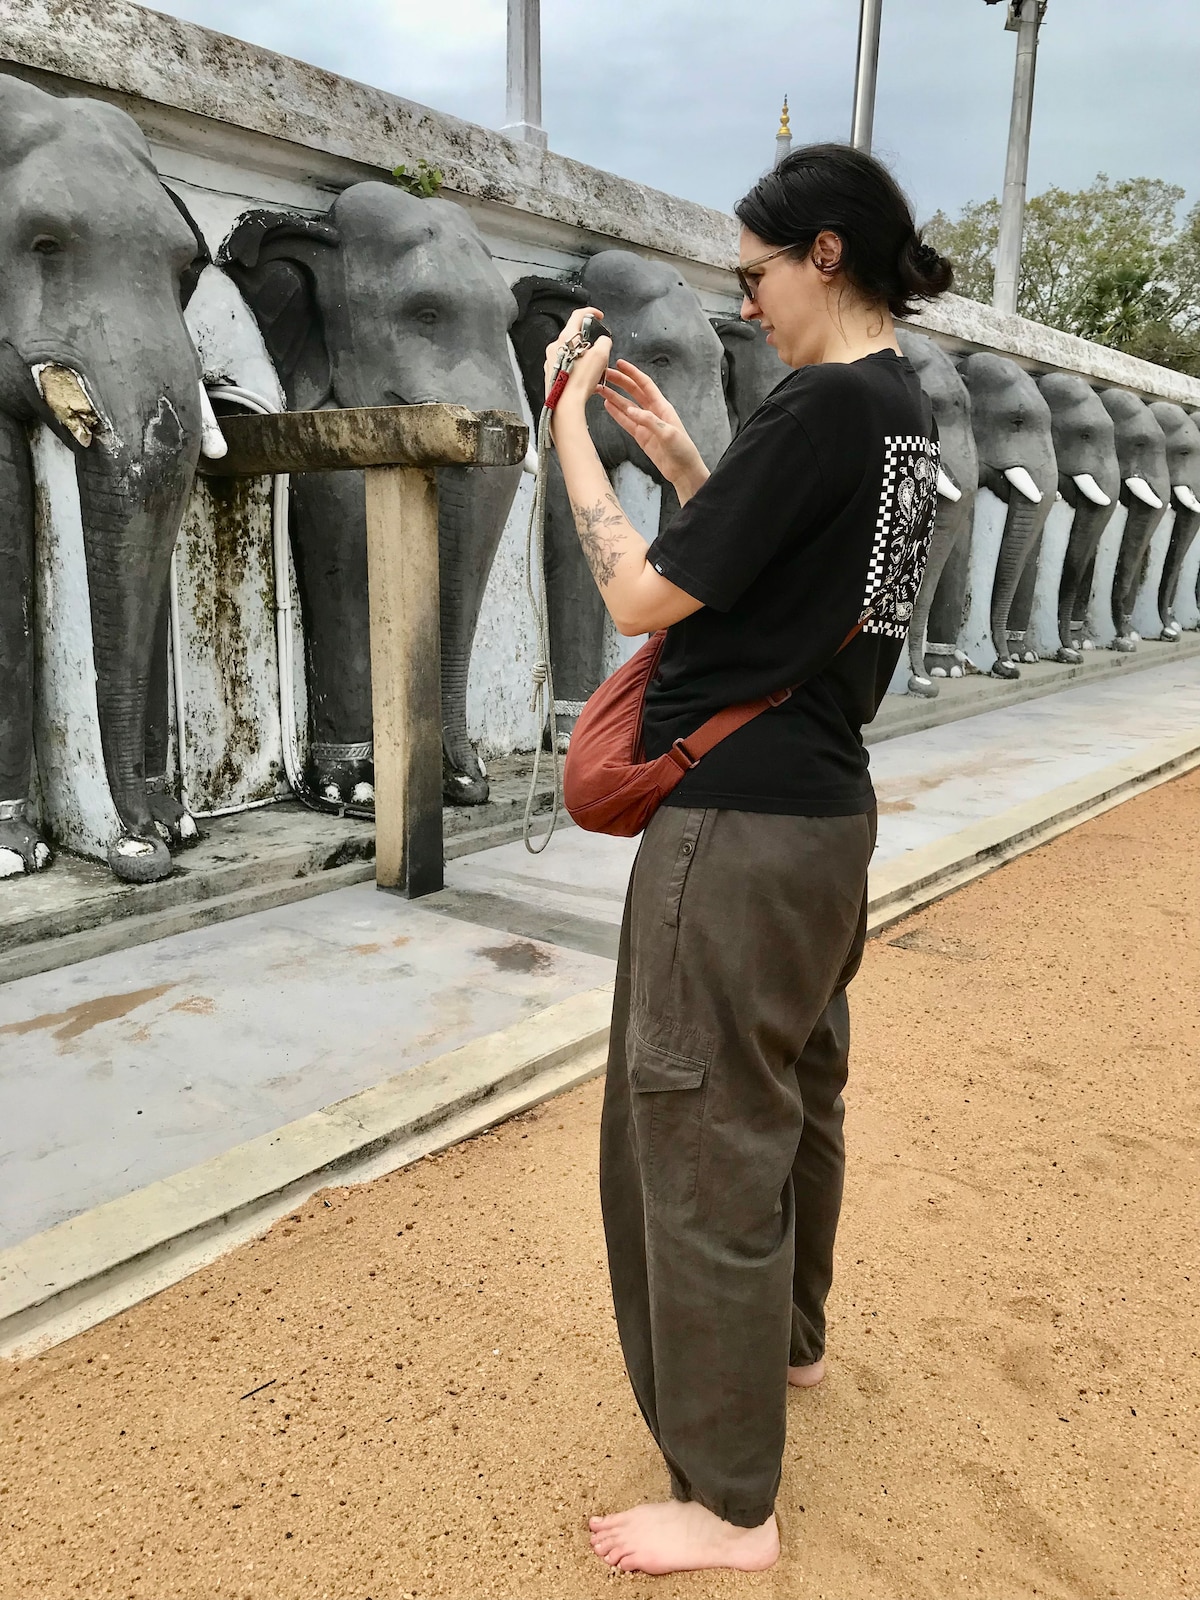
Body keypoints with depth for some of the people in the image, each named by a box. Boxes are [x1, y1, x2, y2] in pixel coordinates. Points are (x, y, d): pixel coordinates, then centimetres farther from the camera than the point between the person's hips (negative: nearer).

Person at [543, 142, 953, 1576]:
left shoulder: (826, 408, -17)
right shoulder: (904, 410, 11)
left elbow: (642, 598, -17)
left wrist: (569, 427, -6)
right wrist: (678, 458, 12)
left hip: (740, 825, -10)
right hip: (826, 813, 10)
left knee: (700, 1138, 1)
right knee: (796, 1095, 23)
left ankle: (727, 1504, 16)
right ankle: (787, 1339, 46)